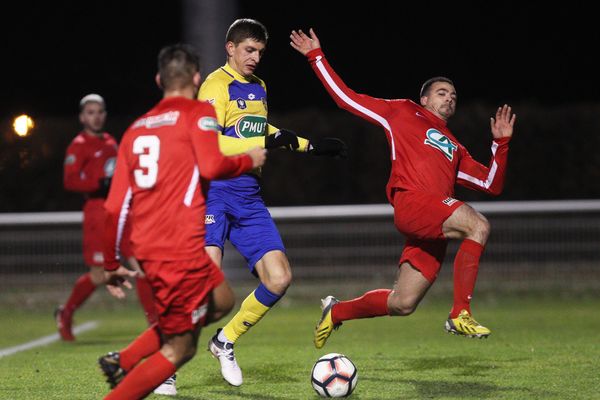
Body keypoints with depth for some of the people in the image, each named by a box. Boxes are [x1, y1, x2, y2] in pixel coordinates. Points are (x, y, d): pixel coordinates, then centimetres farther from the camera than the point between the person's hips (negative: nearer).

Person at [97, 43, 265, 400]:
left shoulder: (137, 128, 16)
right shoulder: (200, 113, -1)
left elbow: (115, 206, 14)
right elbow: (211, 166, -19)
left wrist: (112, 265, 20)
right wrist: (248, 160, 0)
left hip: (147, 247, 8)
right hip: (181, 249, -8)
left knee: (219, 301, 25)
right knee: (177, 350, 0)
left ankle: (123, 361, 14)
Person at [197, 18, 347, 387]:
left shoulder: (258, 87, 17)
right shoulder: (217, 86, -8)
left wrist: (311, 146, 33)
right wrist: (267, 143, -23)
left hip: (249, 196, 8)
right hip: (215, 191, -8)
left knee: (279, 278, -2)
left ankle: (226, 342, 18)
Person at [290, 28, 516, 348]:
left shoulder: (455, 149, 33)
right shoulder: (402, 113, 18)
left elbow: (492, 184, 31)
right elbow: (345, 97, 19)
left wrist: (501, 142, 20)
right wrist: (316, 57, 18)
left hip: (435, 223, 7)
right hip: (411, 202, -7)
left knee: (402, 304, 3)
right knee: (478, 225, -30)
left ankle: (336, 312, 28)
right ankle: (460, 315, -29)